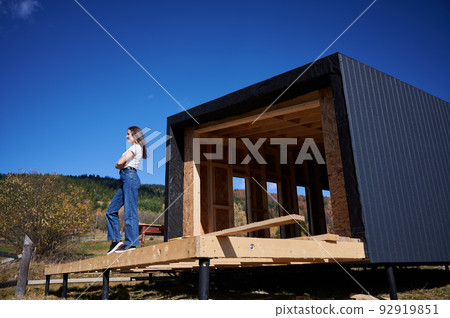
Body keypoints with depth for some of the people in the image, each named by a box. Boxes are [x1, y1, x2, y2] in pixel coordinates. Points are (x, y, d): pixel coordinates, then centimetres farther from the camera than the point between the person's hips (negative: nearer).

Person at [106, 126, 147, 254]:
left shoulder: (135, 147, -4)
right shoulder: (136, 148, 25)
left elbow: (119, 162, -13)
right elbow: (118, 165, 23)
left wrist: (120, 165, 7)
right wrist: (121, 165, 2)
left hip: (130, 177, -10)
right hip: (125, 179, 10)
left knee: (130, 211, -8)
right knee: (111, 211, 8)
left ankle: (131, 243, -4)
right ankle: (115, 239, 10)